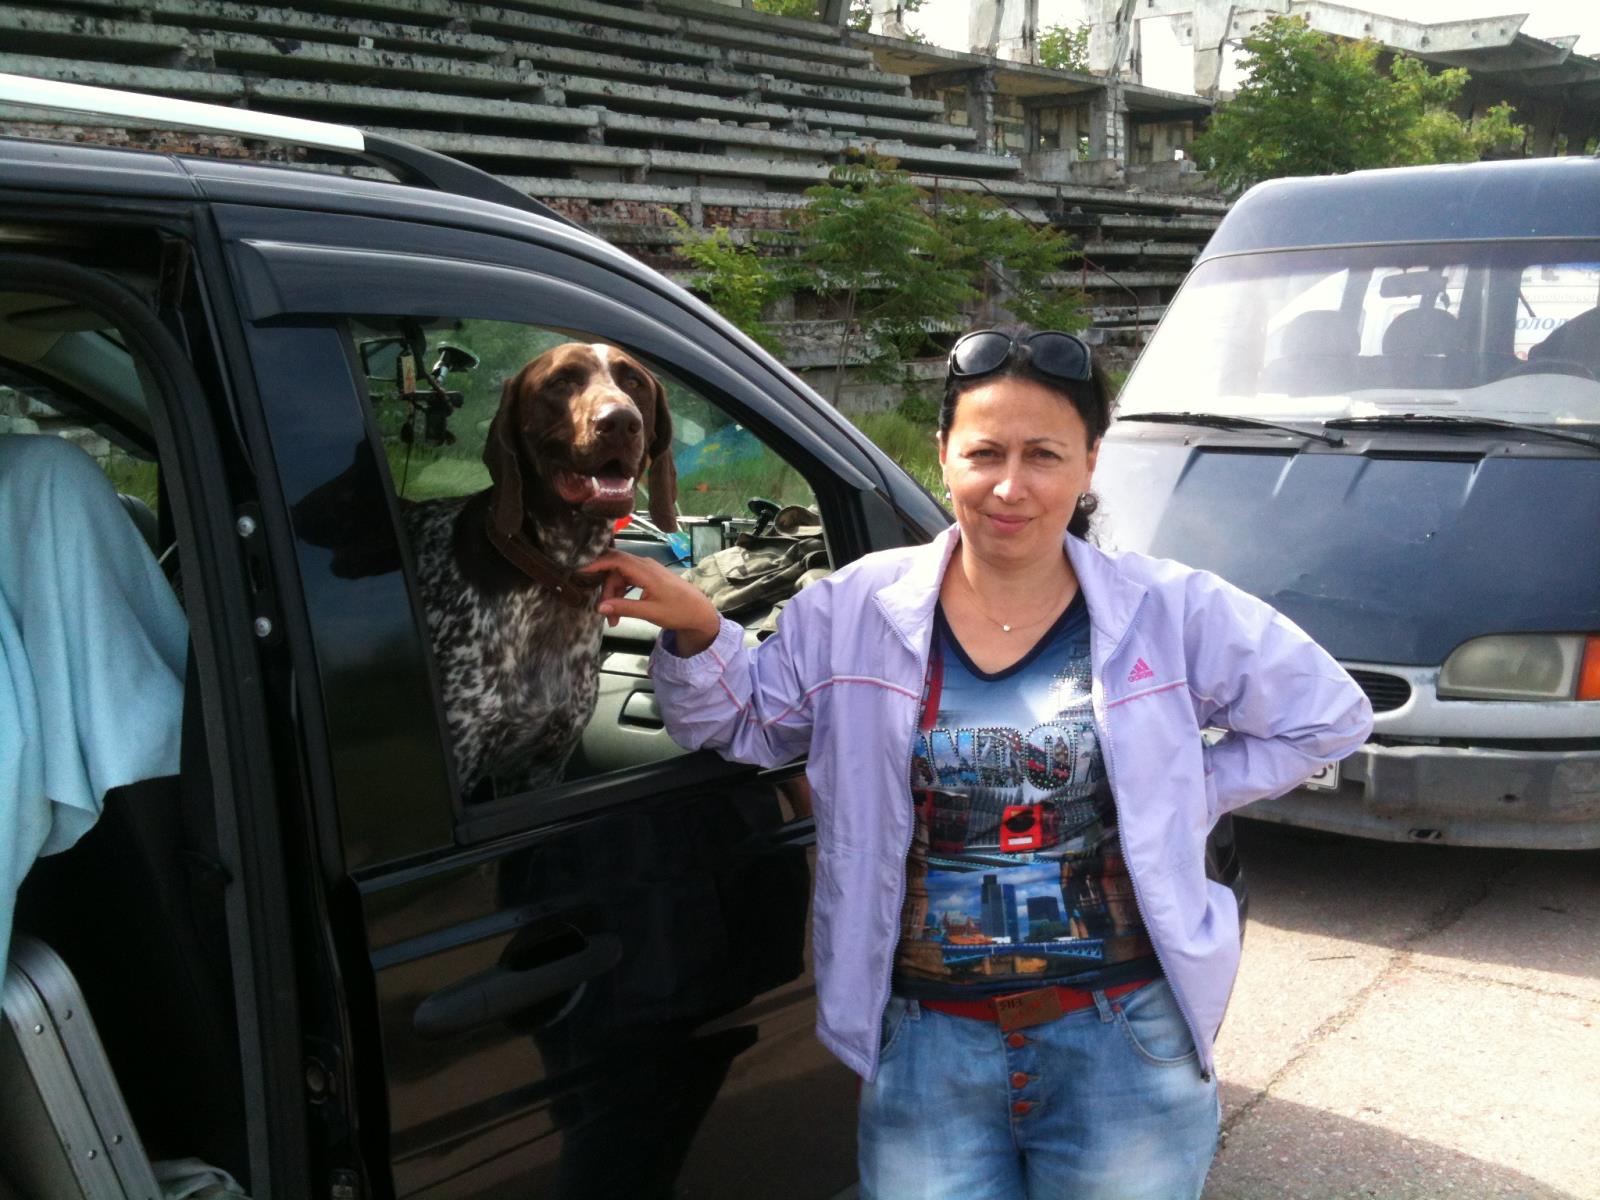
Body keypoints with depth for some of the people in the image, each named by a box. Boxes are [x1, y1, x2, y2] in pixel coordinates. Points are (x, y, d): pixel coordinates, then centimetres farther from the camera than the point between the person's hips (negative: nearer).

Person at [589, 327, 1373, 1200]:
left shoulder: (1171, 612, -4)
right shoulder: (855, 611, -1)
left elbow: (1331, 716, 7)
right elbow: (742, 724, 9)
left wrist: (1189, 796, -1)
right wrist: (695, 634, -10)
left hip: (1123, 1044, 0)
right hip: (927, 1045, 1)